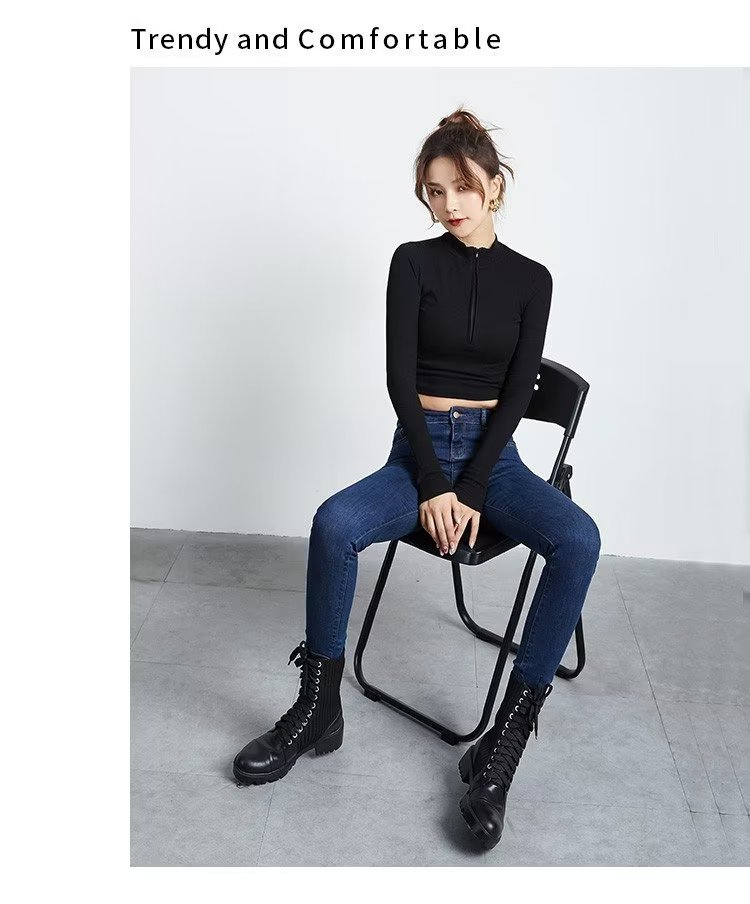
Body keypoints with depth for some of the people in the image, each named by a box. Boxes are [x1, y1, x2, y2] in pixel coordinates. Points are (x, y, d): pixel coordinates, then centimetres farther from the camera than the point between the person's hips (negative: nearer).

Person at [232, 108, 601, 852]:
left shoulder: (530, 279, 4)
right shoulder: (413, 262, 0)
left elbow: (517, 393, -3)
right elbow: (400, 376, -8)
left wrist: (472, 490, -14)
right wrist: (434, 485, -16)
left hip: (494, 454, 1)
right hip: (418, 450, -1)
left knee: (579, 539, -29)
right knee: (333, 523, -31)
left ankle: (510, 733, -22)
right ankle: (319, 708, -12)